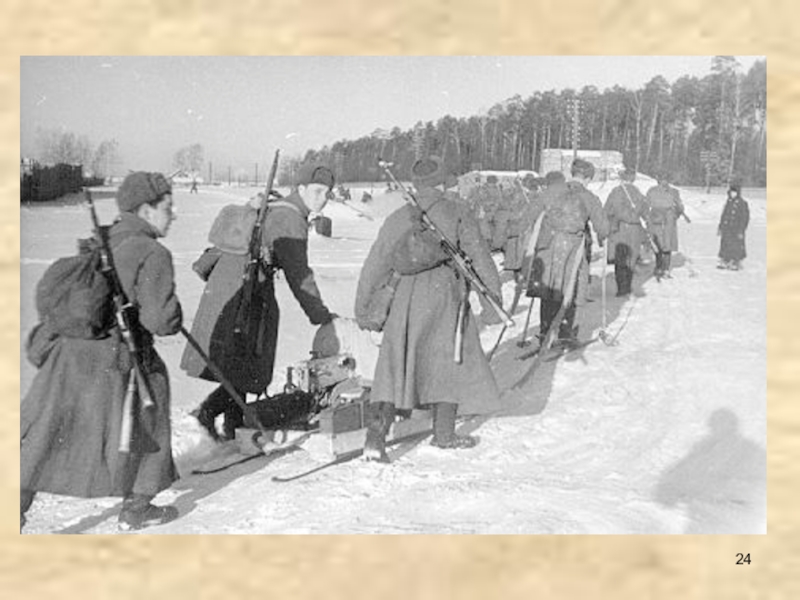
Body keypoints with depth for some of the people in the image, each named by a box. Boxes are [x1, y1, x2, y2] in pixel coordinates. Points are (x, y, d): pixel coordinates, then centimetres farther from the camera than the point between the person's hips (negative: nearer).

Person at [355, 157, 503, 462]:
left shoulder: (397, 218, 7)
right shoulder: (457, 214, 0)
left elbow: (375, 264, 7)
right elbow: (480, 257, -3)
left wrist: (362, 306, 14)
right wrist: (492, 302, 2)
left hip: (407, 297, 2)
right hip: (445, 294, -2)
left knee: (395, 362, 6)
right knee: (452, 359, 13)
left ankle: (379, 426, -10)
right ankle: (444, 433, 21)